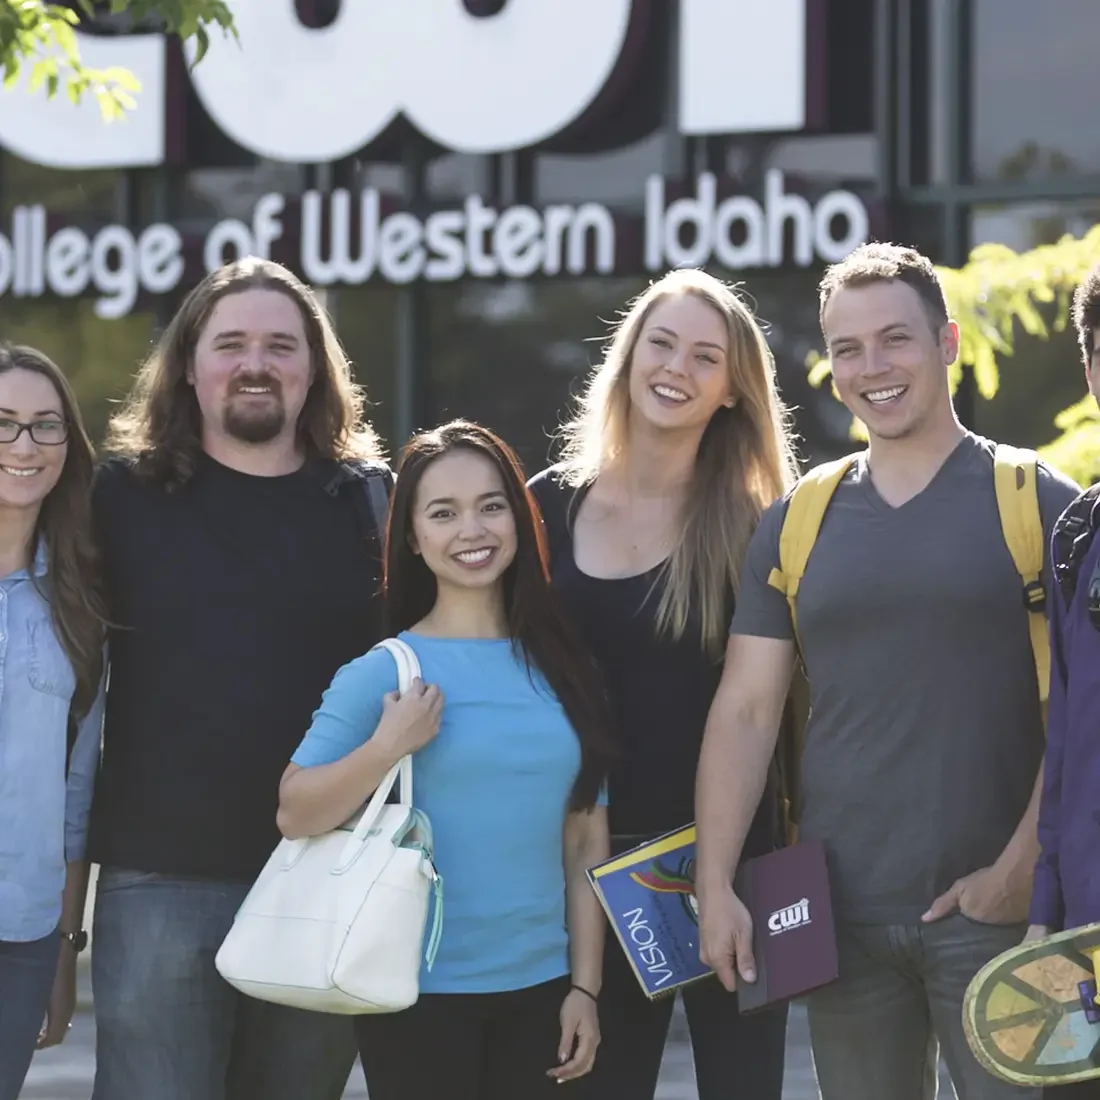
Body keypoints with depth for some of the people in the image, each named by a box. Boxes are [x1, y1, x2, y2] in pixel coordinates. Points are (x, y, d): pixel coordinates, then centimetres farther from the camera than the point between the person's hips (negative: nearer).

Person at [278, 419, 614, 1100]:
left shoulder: (559, 668, 6)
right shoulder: (386, 672, -6)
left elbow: (585, 842, 9)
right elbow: (294, 815, -10)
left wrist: (584, 985, 6)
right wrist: (386, 749, -22)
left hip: (538, 990, 3)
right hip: (422, 994, -3)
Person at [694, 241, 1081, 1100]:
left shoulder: (1037, 504, -1)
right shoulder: (797, 524, 10)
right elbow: (746, 712, 8)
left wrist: (1019, 871, -13)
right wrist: (716, 886, -2)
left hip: (991, 908, -3)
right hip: (841, 915, 3)